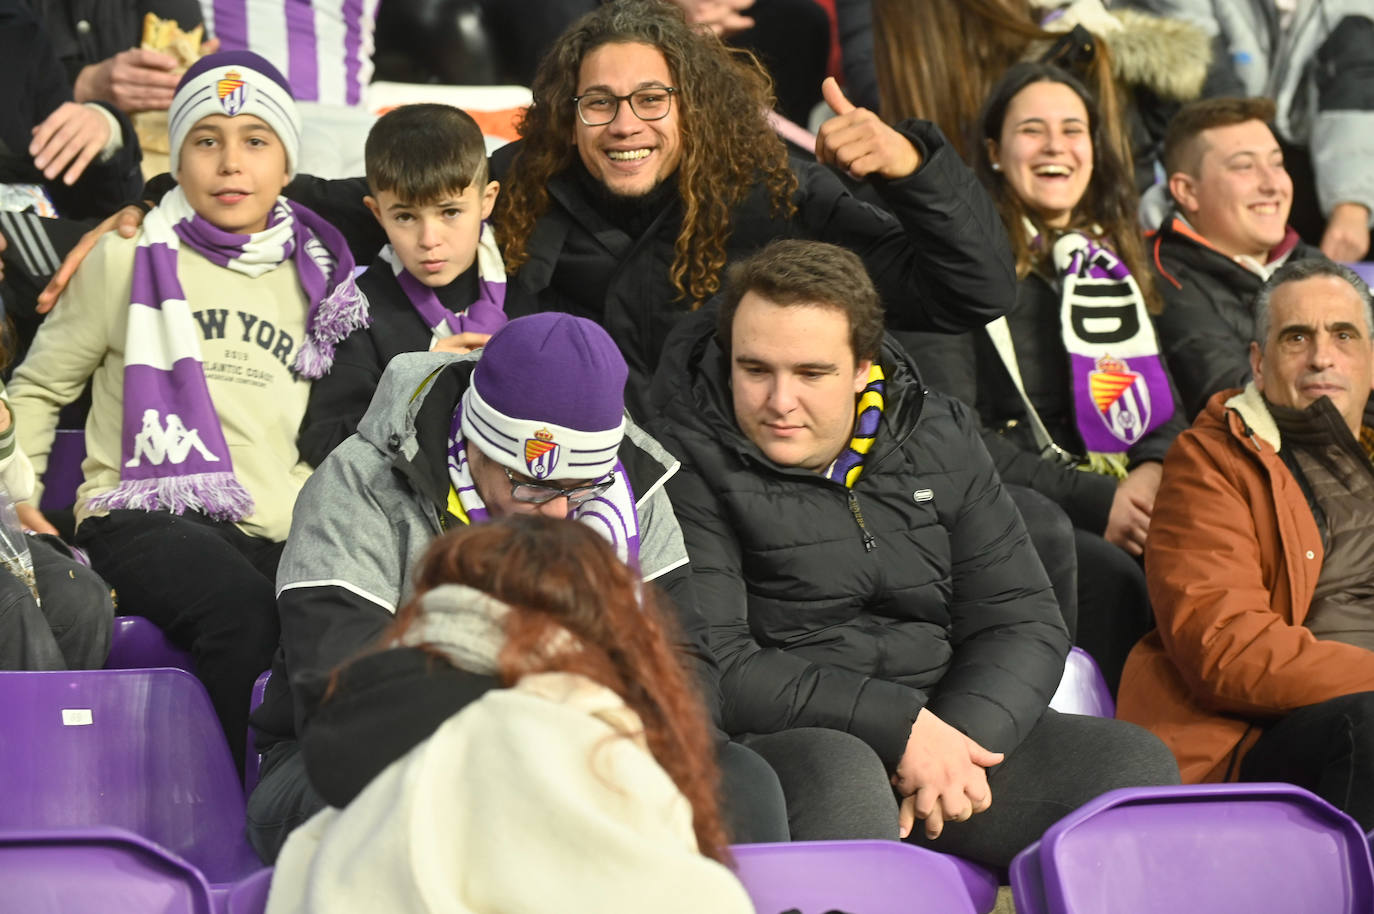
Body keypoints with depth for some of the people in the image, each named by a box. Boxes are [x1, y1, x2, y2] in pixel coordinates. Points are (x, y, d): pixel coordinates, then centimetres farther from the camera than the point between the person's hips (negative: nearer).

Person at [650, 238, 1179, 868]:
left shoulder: (940, 439, 11)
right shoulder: (689, 468, -6)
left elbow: (1023, 624, 8)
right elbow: (709, 669, -16)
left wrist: (957, 743, -13)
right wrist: (901, 726, -19)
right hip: (777, 743, -5)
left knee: (1136, 766, -14)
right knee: (842, 782, -39)